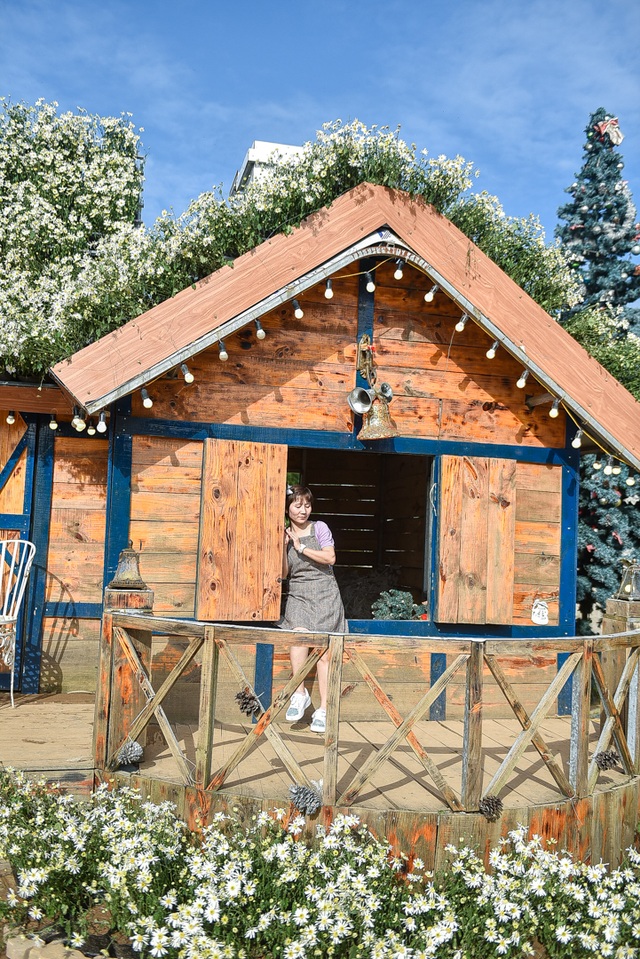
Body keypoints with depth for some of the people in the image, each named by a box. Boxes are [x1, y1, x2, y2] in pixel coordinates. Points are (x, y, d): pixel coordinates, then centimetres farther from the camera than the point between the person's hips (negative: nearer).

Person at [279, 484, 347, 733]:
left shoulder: (319, 528, 3)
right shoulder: (284, 534, 9)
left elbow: (330, 558, -8)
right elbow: (283, 574, 5)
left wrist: (301, 547, -9)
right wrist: (284, 546, -7)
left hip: (324, 593, -1)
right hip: (298, 595, 1)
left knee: (324, 652, -5)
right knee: (299, 634, -28)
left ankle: (323, 710, -1)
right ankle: (300, 693, -18)